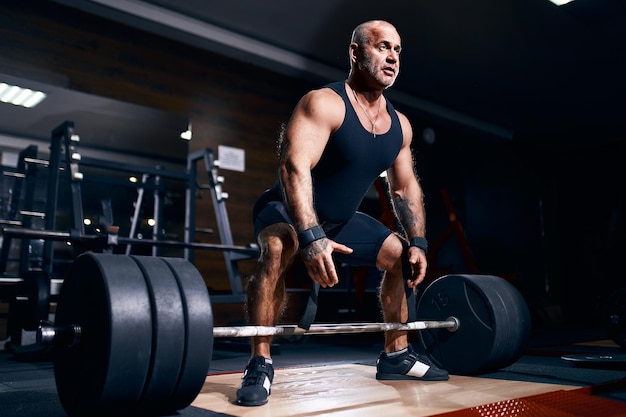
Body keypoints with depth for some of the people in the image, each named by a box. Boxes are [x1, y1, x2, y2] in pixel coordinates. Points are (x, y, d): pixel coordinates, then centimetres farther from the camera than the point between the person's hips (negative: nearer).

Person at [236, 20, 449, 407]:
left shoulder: (400, 125, -1)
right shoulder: (324, 103, -24)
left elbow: (406, 187, 7)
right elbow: (294, 167, -37)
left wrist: (417, 243, -2)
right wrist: (311, 238, -47)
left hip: (341, 218, 8)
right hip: (287, 211, -7)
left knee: (403, 256, 7)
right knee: (279, 248, -39)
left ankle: (396, 354, 19)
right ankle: (260, 364, -25)